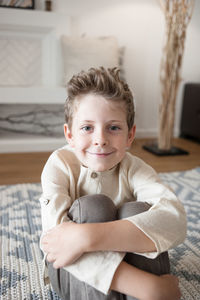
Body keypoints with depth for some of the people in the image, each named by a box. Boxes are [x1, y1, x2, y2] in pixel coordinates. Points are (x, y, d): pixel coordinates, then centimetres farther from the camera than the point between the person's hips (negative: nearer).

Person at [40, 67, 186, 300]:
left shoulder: (133, 169, -15)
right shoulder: (60, 165, -18)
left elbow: (175, 220, -34)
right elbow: (57, 231, -34)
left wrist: (87, 237, -46)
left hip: (124, 261, 1)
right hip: (72, 273, 0)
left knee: (137, 211, -28)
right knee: (94, 206, -29)